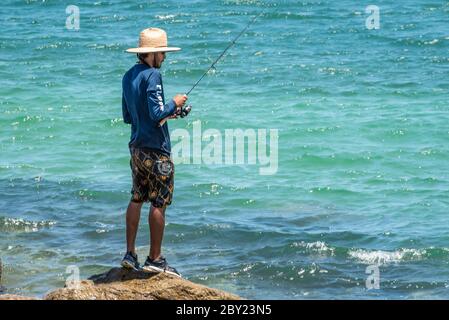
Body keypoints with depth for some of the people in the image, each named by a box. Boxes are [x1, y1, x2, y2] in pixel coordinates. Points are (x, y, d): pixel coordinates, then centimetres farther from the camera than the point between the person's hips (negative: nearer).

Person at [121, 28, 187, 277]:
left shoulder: (129, 76, 10)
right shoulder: (152, 76, -18)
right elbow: (157, 114, -25)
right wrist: (174, 104, -7)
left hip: (137, 147, 9)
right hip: (156, 150, -9)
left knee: (137, 199, 15)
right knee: (159, 203, -1)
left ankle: (130, 254, 16)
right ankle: (155, 259, 3)